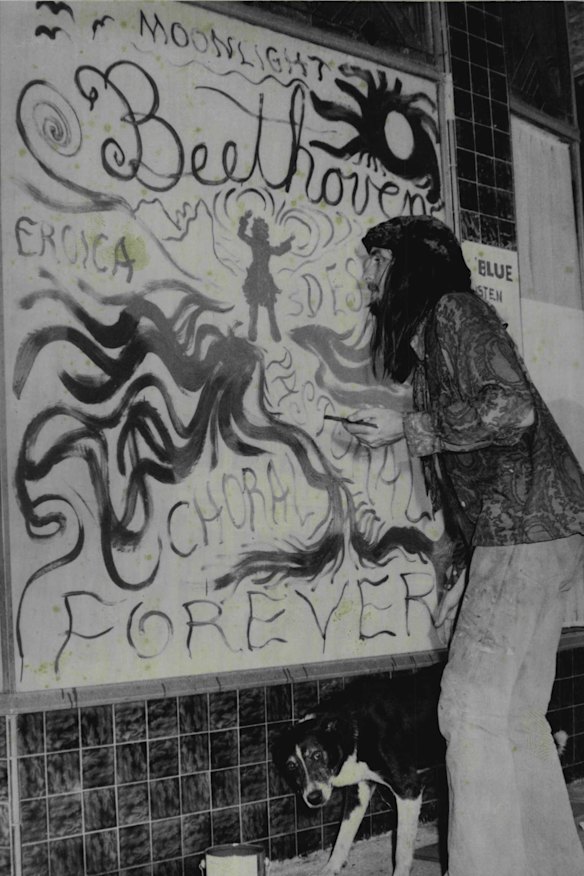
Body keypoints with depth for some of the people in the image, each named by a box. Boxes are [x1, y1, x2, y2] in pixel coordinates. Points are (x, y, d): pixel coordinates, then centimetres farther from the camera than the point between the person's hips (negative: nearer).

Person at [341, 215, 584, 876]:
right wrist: (466, 572, 19)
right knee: (517, 716, 9)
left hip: (526, 524, -9)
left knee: (472, 709, -9)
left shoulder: (454, 310, -2)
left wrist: (407, 428, -10)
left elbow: (511, 407, -18)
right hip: (528, 532, 9)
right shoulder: (426, 336, 24)